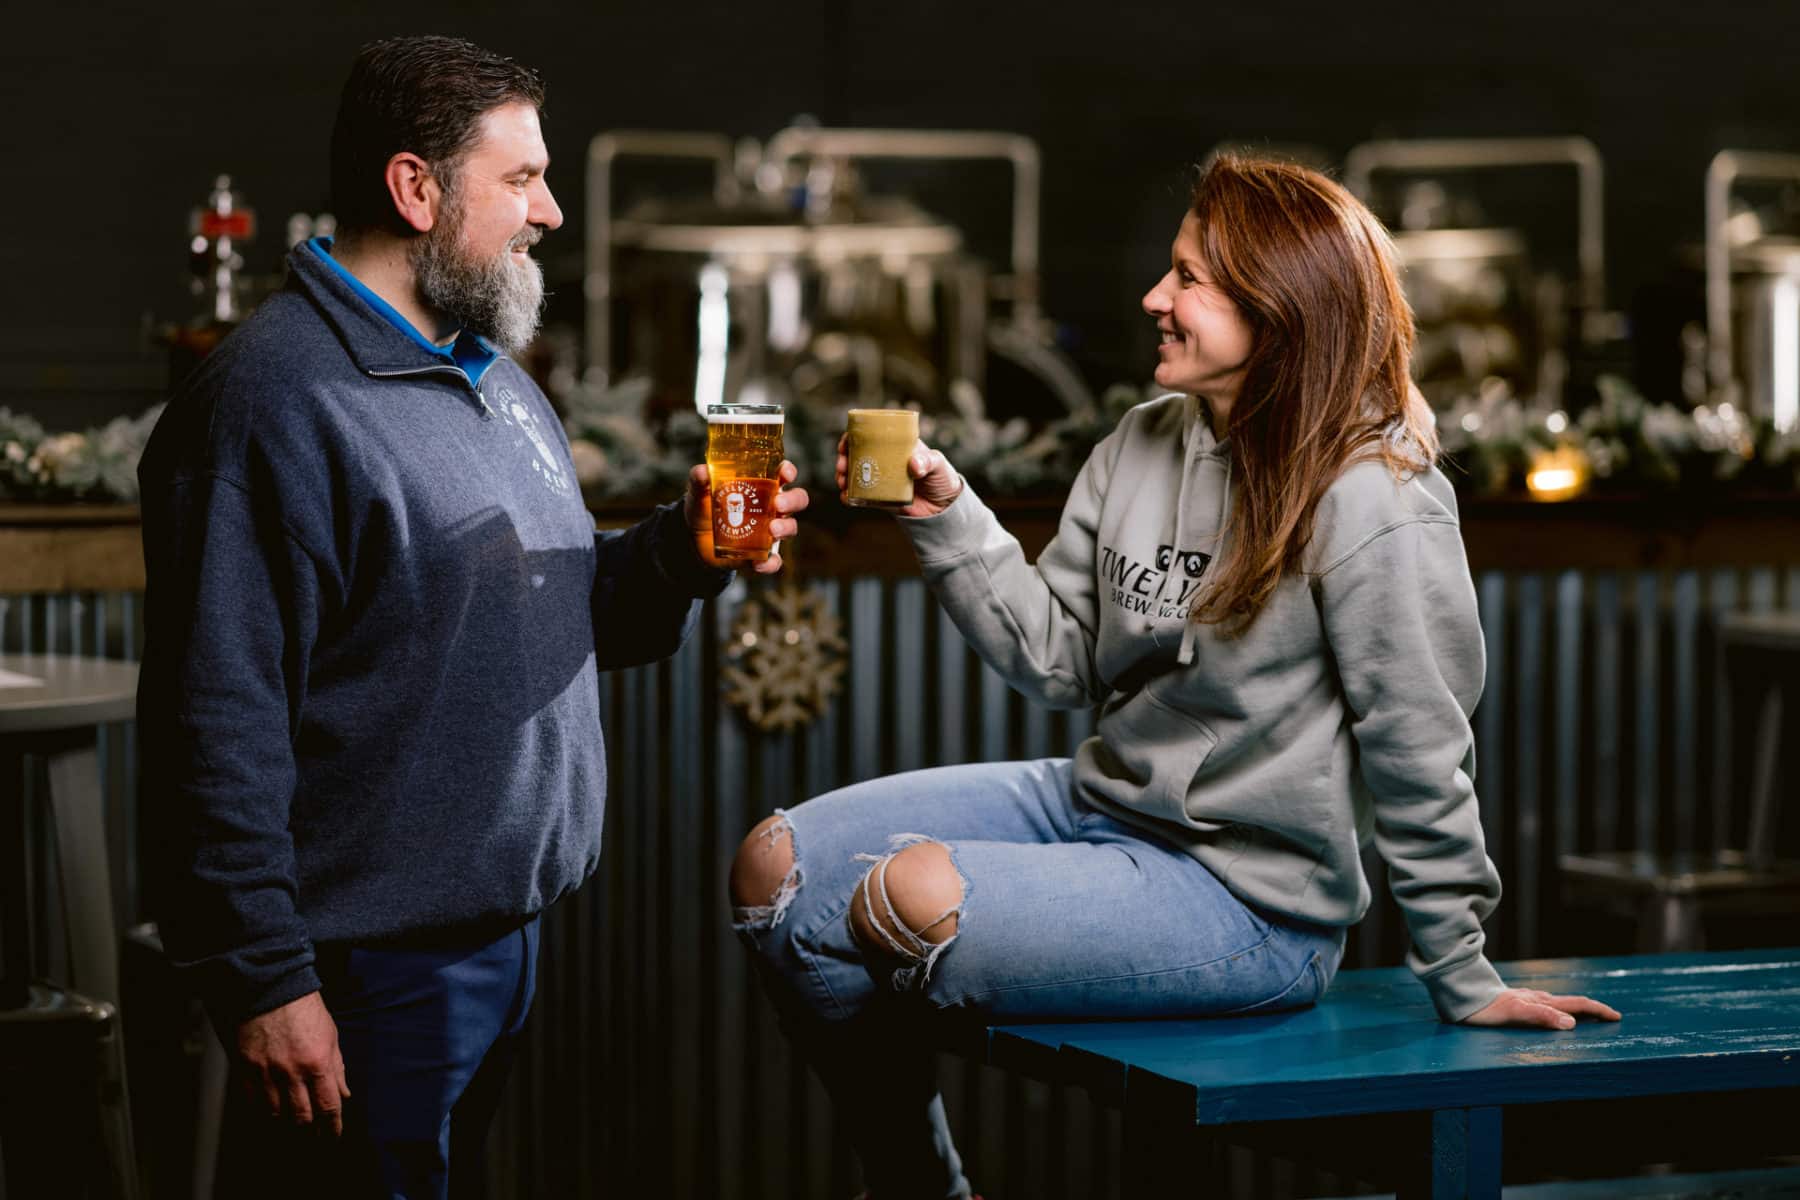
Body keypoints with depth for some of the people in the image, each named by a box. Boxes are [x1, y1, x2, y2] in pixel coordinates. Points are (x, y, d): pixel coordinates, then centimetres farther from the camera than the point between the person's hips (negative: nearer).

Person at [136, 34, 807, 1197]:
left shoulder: (495, 376, 14)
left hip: (507, 926, 9)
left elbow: (567, 610, 21)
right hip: (372, 961, -9)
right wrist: (265, 979, -22)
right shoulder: (276, 400, -17)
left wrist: (683, 552, 0)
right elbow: (218, 722, -21)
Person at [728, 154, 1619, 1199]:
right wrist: (949, 519, -5)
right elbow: (1061, 661, 6)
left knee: (915, 899, -29)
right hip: (1100, 802, 9)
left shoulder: (1373, 503, -18)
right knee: (777, 866, 2)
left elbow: (1418, 751, -13)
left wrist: (1463, 982, -8)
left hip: (1250, 895, -8)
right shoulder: (1145, 445, 5)